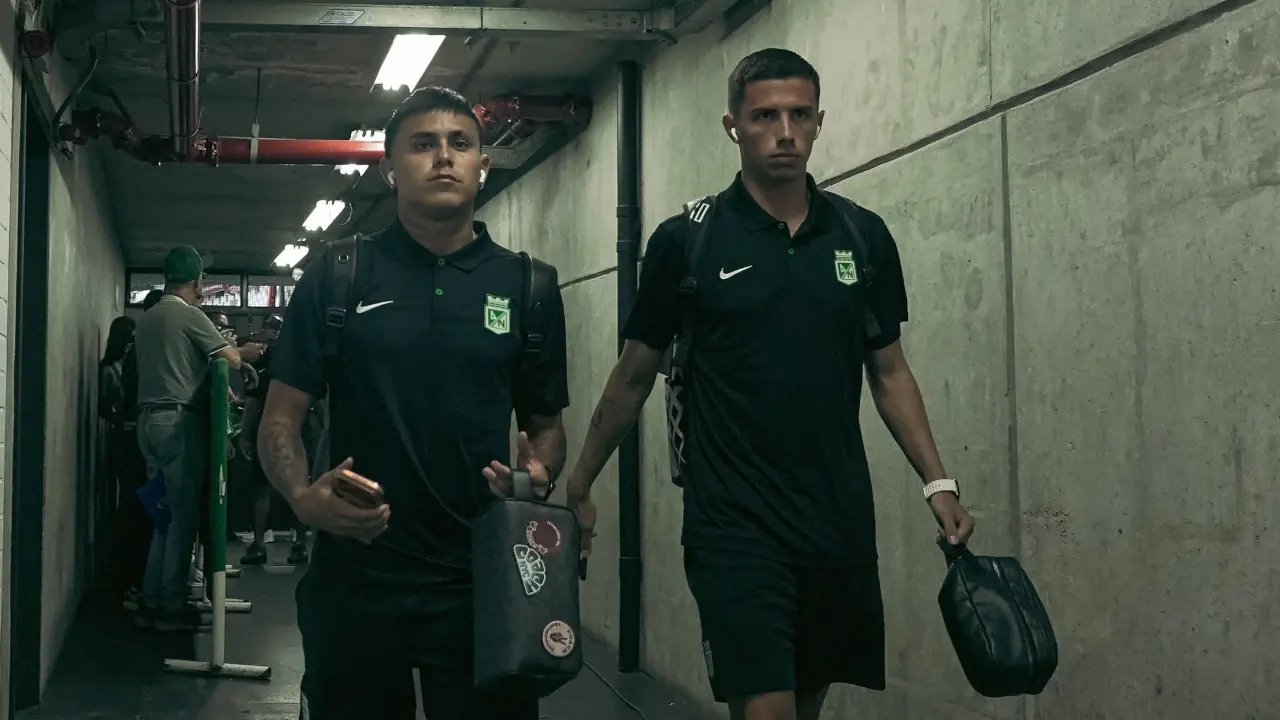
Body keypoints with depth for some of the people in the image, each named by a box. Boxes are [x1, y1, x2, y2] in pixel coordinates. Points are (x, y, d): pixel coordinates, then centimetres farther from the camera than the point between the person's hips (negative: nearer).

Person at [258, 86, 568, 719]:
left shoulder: (528, 287, 6)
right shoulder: (335, 279, 3)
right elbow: (281, 418, 2)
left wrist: (539, 471, -10)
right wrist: (302, 496, -18)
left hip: (483, 580, 1)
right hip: (354, 578, 0)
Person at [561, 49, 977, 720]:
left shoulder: (864, 236, 5)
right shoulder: (686, 240, -3)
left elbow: (889, 370, 12)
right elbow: (633, 376, 5)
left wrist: (936, 482, 5)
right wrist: (579, 486, 9)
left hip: (841, 524, 4)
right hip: (735, 524, -3)